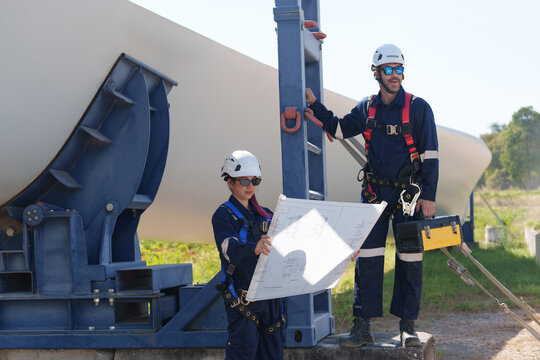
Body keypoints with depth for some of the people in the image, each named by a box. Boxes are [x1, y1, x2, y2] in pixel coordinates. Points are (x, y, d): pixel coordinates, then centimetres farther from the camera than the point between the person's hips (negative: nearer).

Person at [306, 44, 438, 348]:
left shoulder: (418, 108, -3)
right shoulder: (367, 108, 8)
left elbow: (430, 155, -4)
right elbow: (339, 128, 22)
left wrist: (429, 197, -9)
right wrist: (314, 103, 11)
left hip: (409, 194, -3)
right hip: (374, 193, 3)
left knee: (410, 260, 2)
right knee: (368, 258, -1)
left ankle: (408, 327, 11)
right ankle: (362, 327, 3)